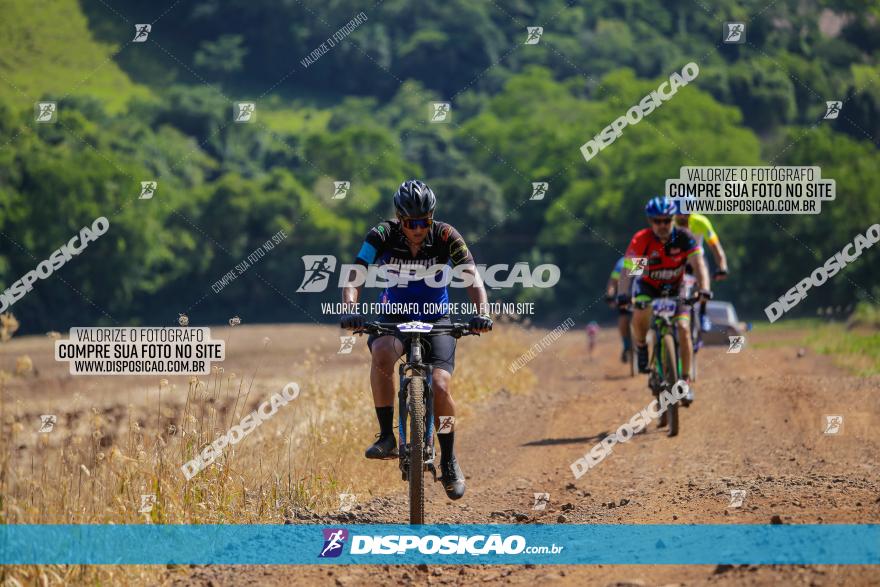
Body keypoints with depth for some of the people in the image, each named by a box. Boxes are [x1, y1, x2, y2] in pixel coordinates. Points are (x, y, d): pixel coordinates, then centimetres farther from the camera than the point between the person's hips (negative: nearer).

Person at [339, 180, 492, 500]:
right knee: (382, 352, -34)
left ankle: (449, 461, 3)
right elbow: (355, 276, -25)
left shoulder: (445, 236, -18)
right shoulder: (382, 235, -18)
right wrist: (350, 308, -45)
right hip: (394, 316, 0)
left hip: (436, 319, 0)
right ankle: (386, 437, -24)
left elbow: (471, 277, -27)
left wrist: (482, 311, -45)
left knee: (440, 386, -18)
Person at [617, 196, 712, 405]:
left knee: (683, 328, -19)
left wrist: (704, 289, -46)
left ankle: (686, 380, -7)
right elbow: (627, 269, -31)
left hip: (675, 289, 1)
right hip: (648, 286, -1)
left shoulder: (684, 237, -21)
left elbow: (698, 264, -28)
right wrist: (622, 294, -48)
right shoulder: (641, 240, -24)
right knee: (640, 314, -33)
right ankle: (641, 347, -2)